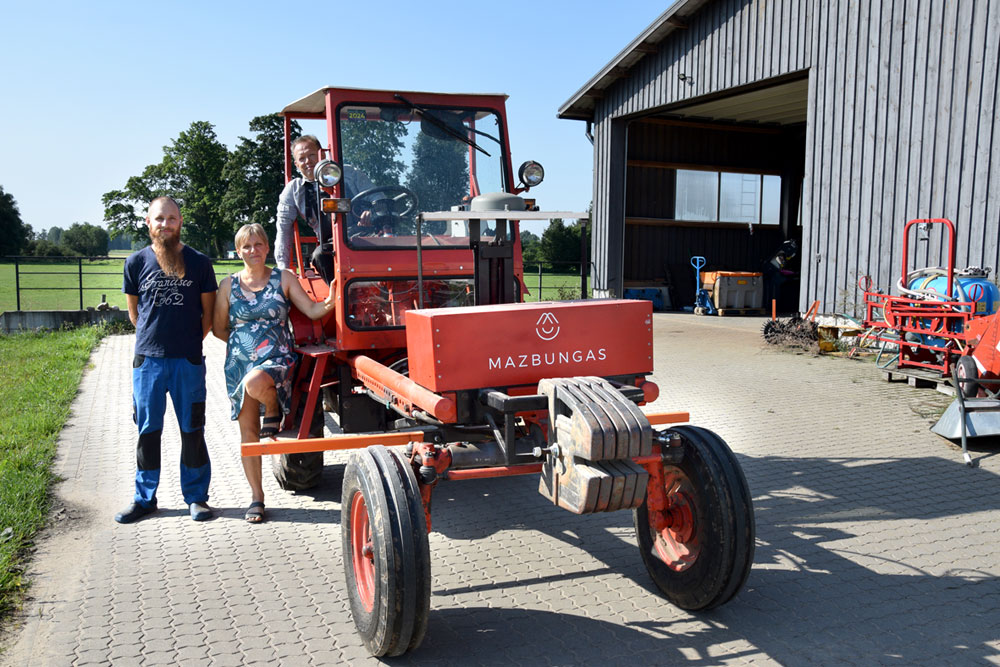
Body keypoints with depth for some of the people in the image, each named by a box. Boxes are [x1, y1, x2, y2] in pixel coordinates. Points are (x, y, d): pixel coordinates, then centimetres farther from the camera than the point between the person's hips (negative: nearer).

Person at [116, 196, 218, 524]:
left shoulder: (199, 262, 2)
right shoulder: (136, 262, 5)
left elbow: (209, 312, 9)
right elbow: (133, 310, 16)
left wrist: (190, 341, 10)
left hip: (188, 360, -1)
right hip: (148, 360, 1)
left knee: (192, 430, 5)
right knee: (147, 430, 8)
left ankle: (196, 497, 16)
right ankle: (144, 498, 20)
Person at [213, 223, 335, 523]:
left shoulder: (283, 279, 3)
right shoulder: (229, 285, 6)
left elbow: (312, 311, -3)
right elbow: (219, 328, 11)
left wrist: (331, 301, -20)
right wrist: (245, 341, 7)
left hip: (277, 358, -2)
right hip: (239, 362, 3)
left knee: (254, 382, -38)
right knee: (248, 431, 3)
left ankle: (274, 411, -1)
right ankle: (256, 497, 16)